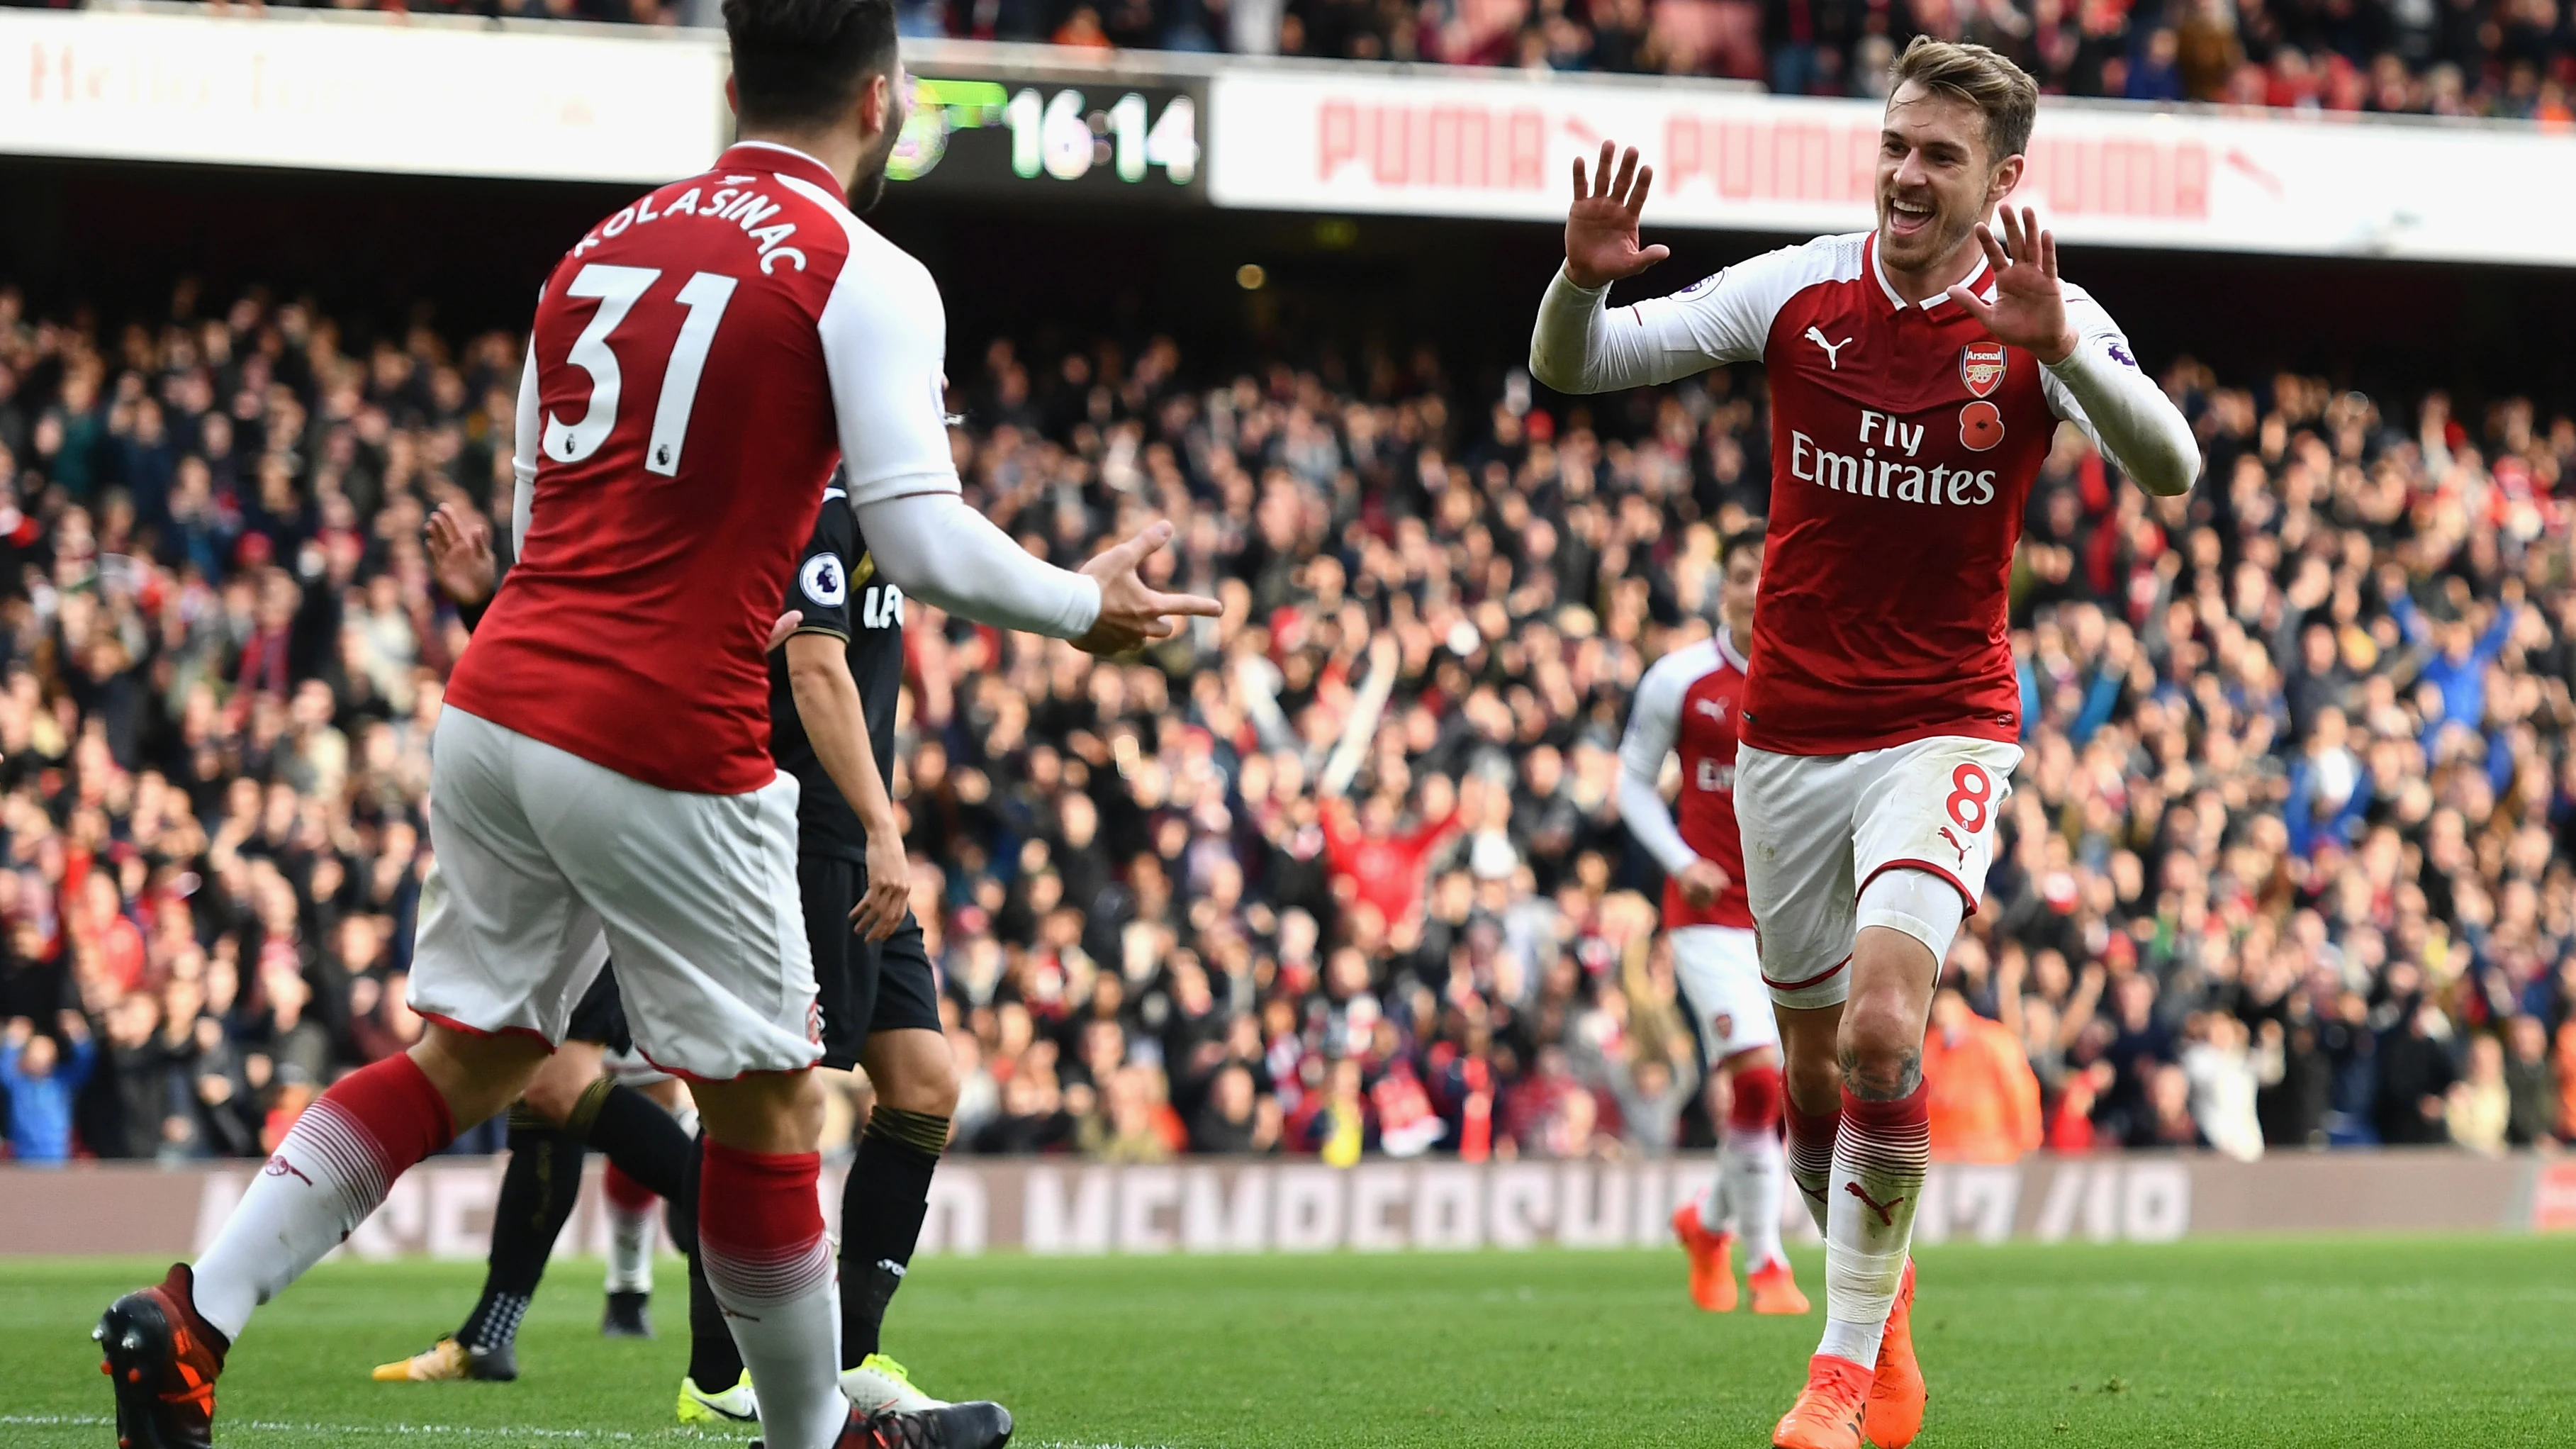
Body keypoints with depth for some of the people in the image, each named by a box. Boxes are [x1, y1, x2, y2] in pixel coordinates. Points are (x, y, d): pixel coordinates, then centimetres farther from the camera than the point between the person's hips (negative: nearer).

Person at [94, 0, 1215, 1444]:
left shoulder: (603, 248, 15)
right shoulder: (866, 279, -6)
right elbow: (923, 538, -12)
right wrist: (1082, 606, 5)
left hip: (499, 708, 7)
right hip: (665, 744, -6)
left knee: (468, 1059, 16)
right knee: (767, 1102, 9)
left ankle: (190, 1315, 4)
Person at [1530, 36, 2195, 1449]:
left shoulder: (2045, 321, -8)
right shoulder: (1798, 290, -2)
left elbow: (2169, 467, -23)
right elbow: (1570, 366, 1)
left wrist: (2057, 347, -39)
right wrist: (1583, 277, -22)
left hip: (1942, 730, -3)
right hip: (1788, 734, 3)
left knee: (1882, 1029, -23)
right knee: (1813, 1067, 9)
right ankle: (1880, 1306, 34)